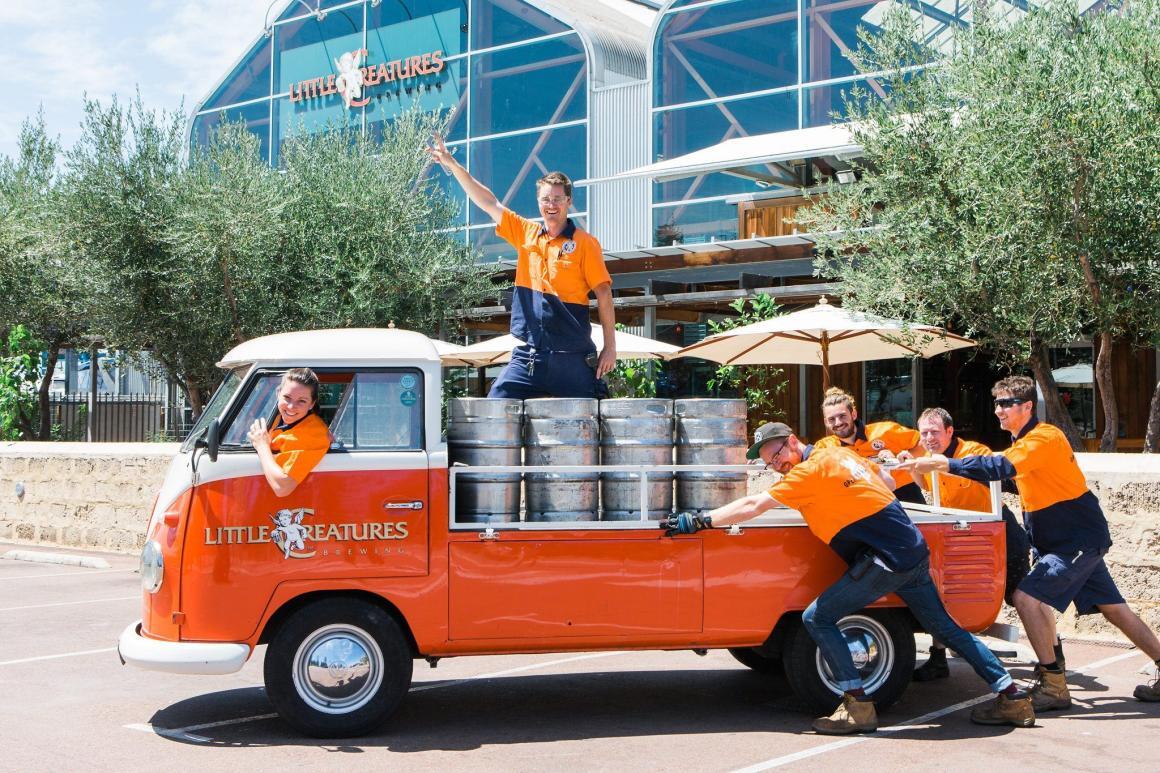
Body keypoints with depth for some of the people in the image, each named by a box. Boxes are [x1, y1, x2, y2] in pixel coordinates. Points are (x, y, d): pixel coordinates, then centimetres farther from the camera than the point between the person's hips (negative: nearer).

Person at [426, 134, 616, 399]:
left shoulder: (585, 243, -1)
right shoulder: (526, 233, 11)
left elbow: (603, 293, -2)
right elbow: (489, 203, 13)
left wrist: (610, 346, -6)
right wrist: (452, 165, 9)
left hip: (572, 357, -3)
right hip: (528, 354, 4)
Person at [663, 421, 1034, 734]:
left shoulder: (811, 470, -10)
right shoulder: (843, 453, 13)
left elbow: (753, 505, -14)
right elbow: (888, 482, 26)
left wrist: (698, 521, -12)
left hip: (885, 561, -9)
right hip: (916, 553, 9)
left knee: (817, 618, -5)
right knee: (946, 628, 18)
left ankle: (858, 706, -7)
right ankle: (1012, 698, 22)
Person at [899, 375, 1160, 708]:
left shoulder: (1044, 438, -20)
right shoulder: (1025, 440, 10)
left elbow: (1000, 468, -33)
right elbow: (1002, 471, 15)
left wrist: (942, 463, -33)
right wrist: (942, 464, 2)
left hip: (1080, 539, -10)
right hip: (1065, 539, 10)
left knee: (1027, 597, -17)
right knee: (1113, 609, 13)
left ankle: (1053, 685, -11)